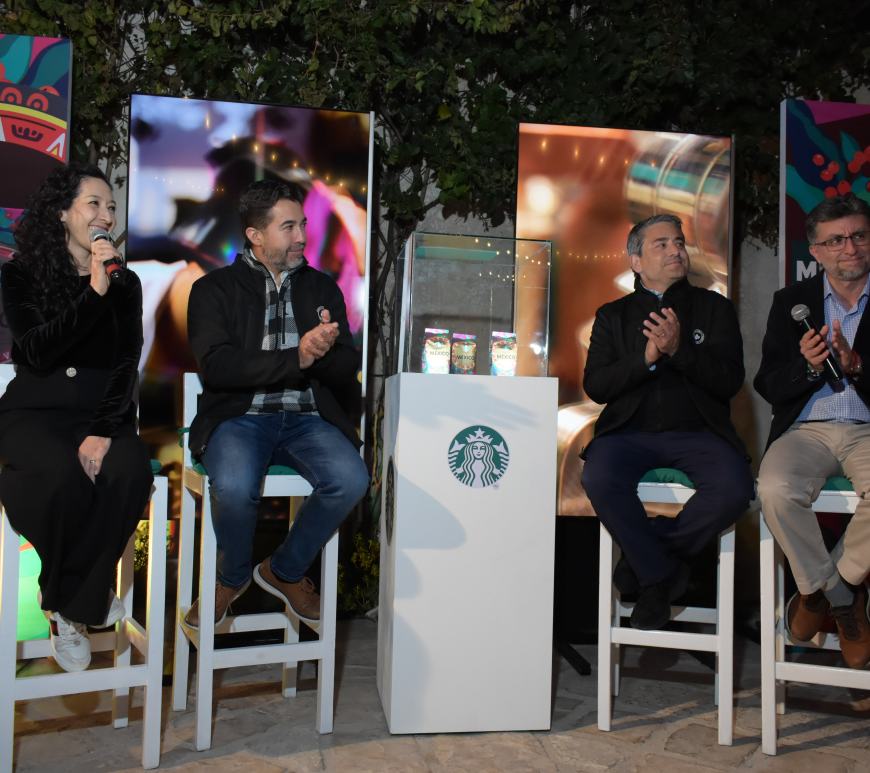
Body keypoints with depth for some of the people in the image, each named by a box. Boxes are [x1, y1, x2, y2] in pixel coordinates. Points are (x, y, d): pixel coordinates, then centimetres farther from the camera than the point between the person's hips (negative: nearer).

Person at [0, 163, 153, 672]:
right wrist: (94, 293, -18)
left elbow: (126, 366, 2)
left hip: (103, 412, 2)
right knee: (65, 473, -35)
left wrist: (103, 431, -14)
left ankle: (70, 606, -13)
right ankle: (85, 600, -8)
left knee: (131, 473, -32)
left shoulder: (125, 282, 11)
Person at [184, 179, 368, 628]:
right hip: (241, 416, -2)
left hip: (307, 417, 3)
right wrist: (297, 359, -17)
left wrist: (324, 352, -14)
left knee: (351, 479, -27)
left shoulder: (323, 289, 17)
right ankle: (232, 576, 2)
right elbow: (215, 366, -10)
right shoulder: (215, 289, 7)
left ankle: (285, 571, 1)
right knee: (235, 486, -34)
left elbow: (347, 372, 10)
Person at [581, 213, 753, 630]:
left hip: (698, 432, 0)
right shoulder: (612, 315, 16)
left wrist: (679, 349, -15)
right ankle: (660, 573, -8)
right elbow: (595, 386, 3)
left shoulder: (715, 308, 14)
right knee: (599, 478, -31)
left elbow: (730, 381, 1)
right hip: (630, 431, 0)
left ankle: (645, 557, -7)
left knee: (734, 487, -30)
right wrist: (646, 359, -12)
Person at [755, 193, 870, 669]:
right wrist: (808, 367, -13)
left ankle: (823, 588, -5)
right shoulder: (791, 302, 13)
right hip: (806, 429, 2)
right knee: (775, 489, -31)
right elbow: (767, 387, 6)